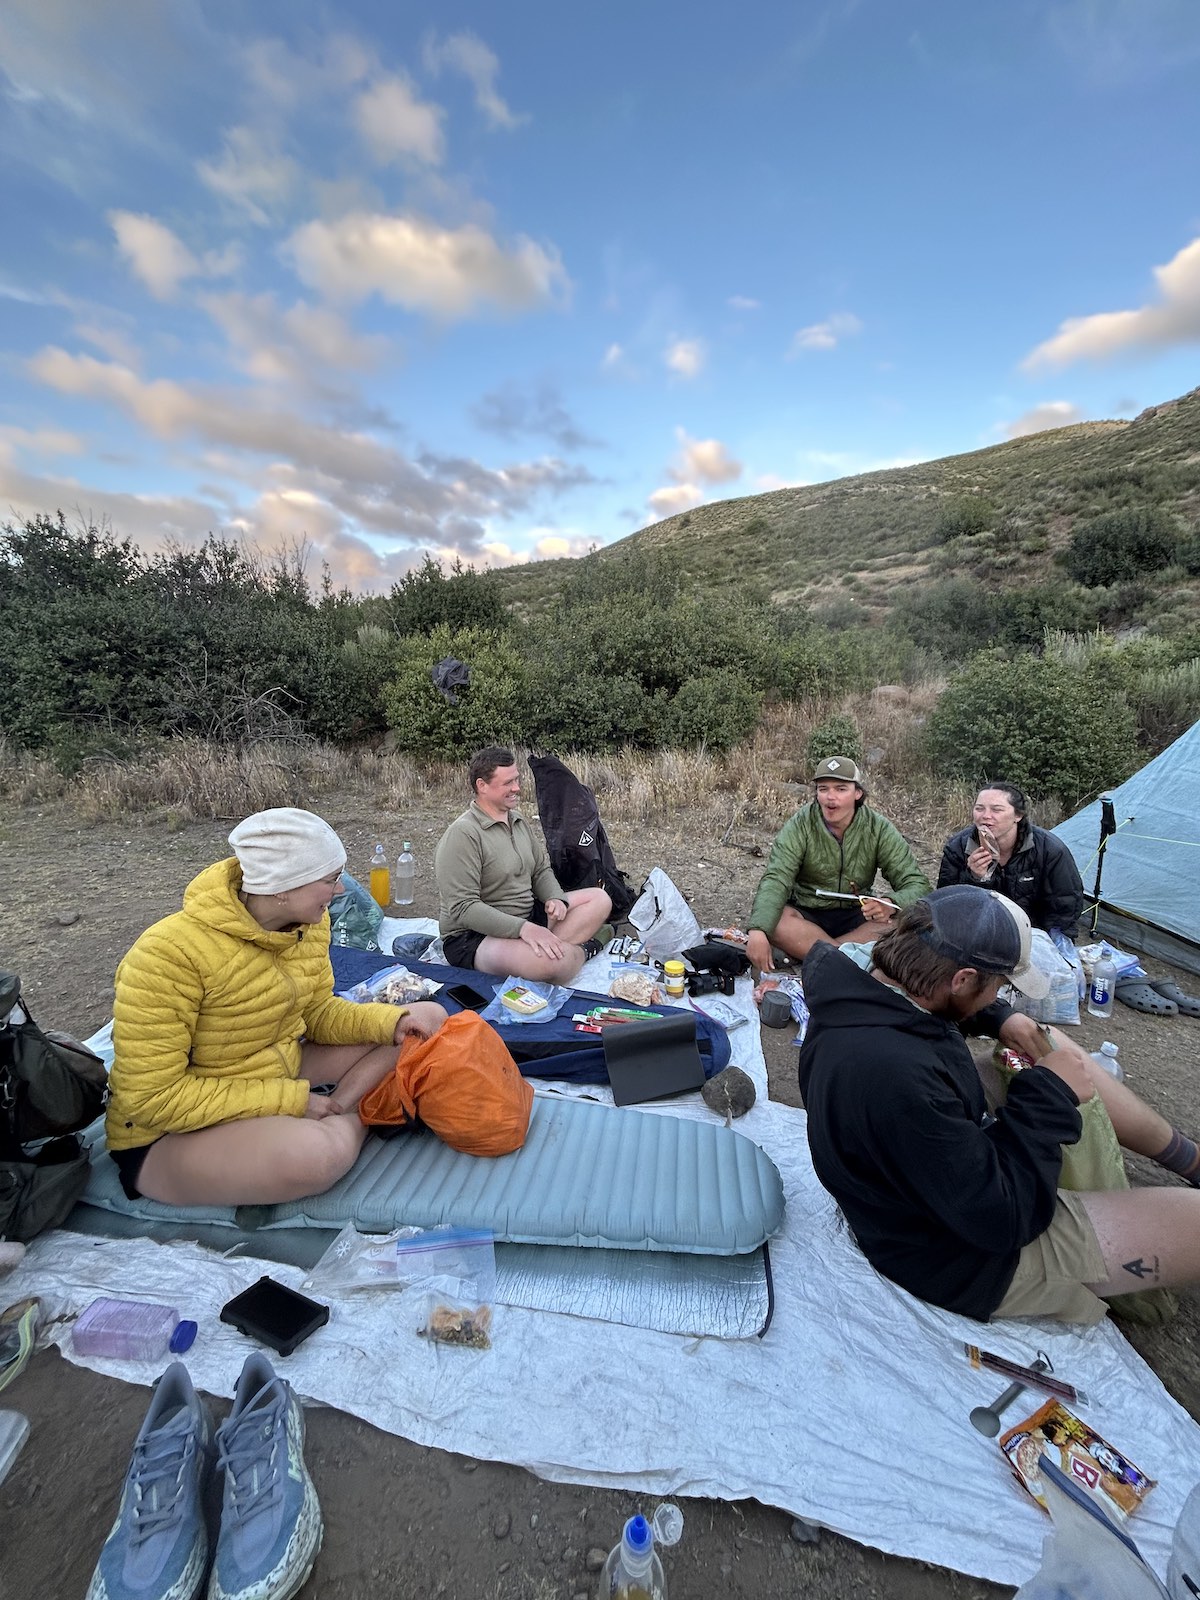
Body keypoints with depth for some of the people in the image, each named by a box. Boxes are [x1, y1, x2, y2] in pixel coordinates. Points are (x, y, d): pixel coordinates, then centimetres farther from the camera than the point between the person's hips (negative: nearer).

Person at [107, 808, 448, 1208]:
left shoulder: (309, 921, -8)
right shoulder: (169, 953, -27)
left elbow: (317, 1013, 3)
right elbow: (152, 1098, -24)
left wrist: (391, 1021, -15)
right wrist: (292, 1101, -24)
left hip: (283, 1069, 7)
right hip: (170, 1134, -6)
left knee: (427, 1019, -1)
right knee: (313, 1153, -38)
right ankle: (354, 1119, -5)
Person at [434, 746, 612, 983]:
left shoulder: (518, 820, 9)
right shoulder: (462, 835, -18)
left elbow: (542, 869, 16)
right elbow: (463, 908, -24)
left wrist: (555, 898, -7)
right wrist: (524, 928, -31)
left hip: (527, 916, 9)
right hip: (473, 937, -9)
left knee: (599, 899, 4)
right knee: (547, 960, -38)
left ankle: (552, 944, -18)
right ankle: (582, 948, -3)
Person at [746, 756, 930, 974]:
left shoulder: (879, 829, -7)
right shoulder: (800, 826, -13)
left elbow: (917, 884, -9)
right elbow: (776, 880, -25)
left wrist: (891, 905, -34)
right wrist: (757, 931, -43)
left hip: (855, 916, 2)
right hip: (806, 915, -2)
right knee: (770, 918, -33)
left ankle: (802, 948, -27)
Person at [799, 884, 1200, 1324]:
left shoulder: (858, 992, -14)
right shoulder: (896, 1077, -42)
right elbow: (1004, 1219, -30)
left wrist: (1000, 1020, -4)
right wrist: (1050, 1094, -21)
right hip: (974, 1260, -8)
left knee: (1060, 1047, 15)